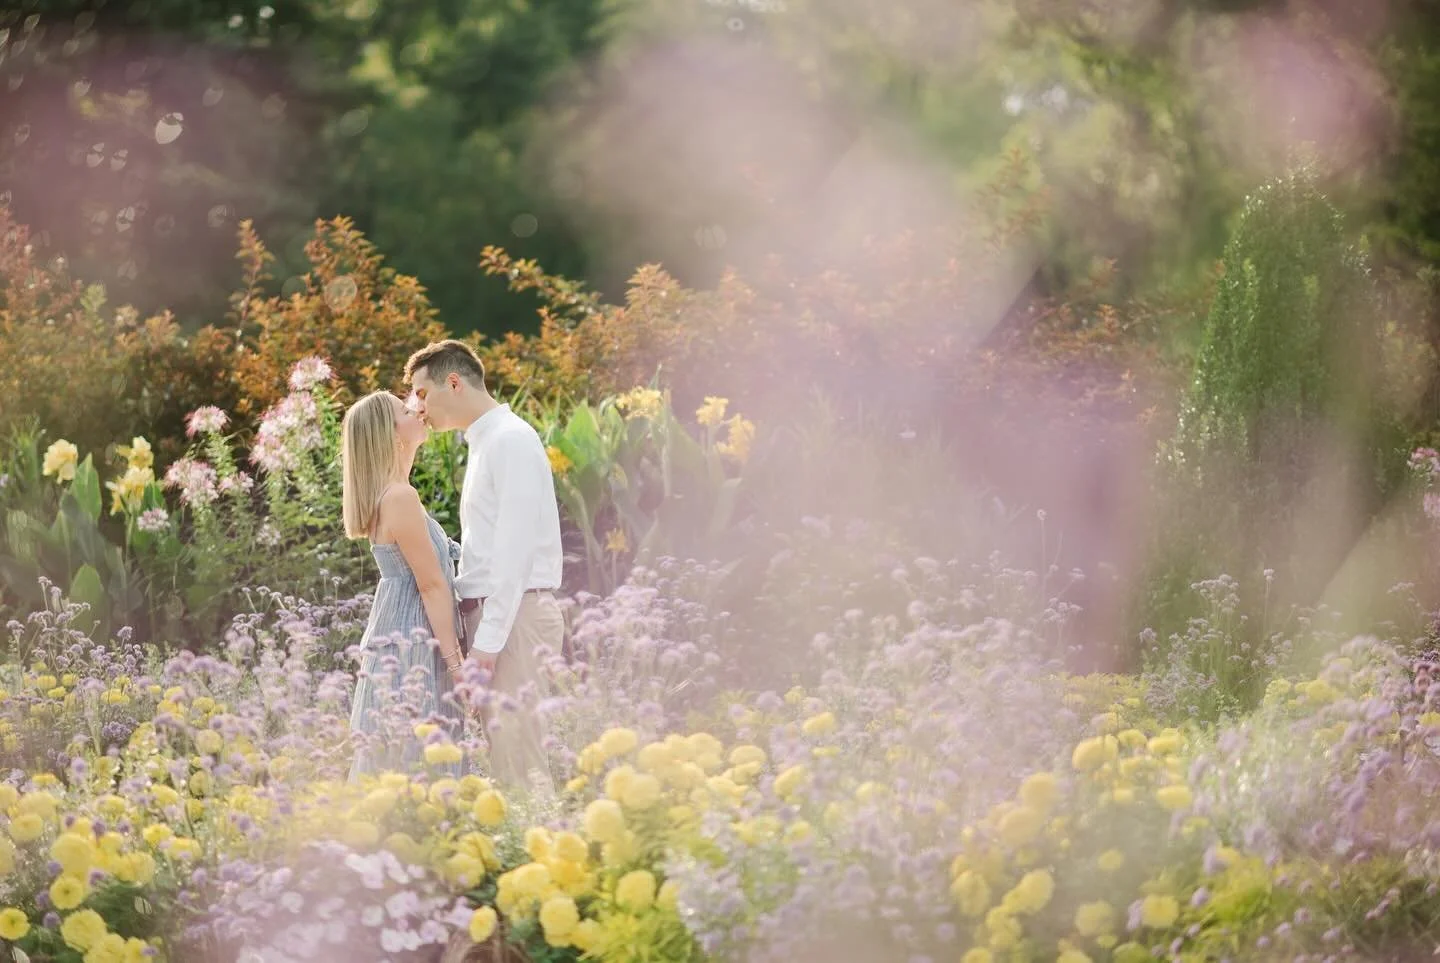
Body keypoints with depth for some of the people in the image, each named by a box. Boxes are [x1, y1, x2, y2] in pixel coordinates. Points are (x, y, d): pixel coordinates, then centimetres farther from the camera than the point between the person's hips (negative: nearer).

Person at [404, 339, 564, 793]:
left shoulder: (510, 440, -11)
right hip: (491, 611, 10)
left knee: (517, 757, -12)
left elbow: (515, 548, -18)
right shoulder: (483, 442, 20)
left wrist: (488, 641, -21)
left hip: (515, 614, -10)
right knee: (500, 756, 6)